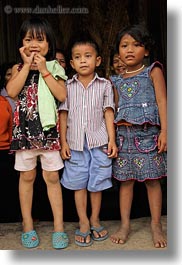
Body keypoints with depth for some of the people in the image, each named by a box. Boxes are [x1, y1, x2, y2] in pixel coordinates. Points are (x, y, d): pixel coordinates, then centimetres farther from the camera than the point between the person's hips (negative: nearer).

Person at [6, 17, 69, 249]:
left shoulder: (54, 68, 4)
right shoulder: (18, 68, 6)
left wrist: (44, 70, -11)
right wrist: (27, 65, -11)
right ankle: (27, 224, 24)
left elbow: (62, 95, -11)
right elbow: (12, 91, -13)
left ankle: (58, 225, 15)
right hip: (24, 128, 1)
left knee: (52, 176, 4)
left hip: (48, 128, -1)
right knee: (27, 176, 10)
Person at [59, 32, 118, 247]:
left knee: (97, 183, 9)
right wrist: (63, 142, 0)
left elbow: (108, 113, 2)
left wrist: (112, 140, -3)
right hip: (76, 143, 1)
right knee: (79, 184, 8)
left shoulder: (104, 85, 3)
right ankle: (83, 223, 23)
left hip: (99, 142, 0)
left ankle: (95, 219, 28)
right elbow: (63, 115, 4)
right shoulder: (67, 86, 3)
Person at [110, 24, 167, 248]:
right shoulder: (117, 81, 14)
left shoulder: (153, 71, 4)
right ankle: (124, 225, 18)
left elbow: (161, 101, -3)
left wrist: (164, 131, -12)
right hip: (124, 134, 4)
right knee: (125, 179, 7)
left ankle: (156, 226, 15)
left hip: (148, 132, -3)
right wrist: (112, 136, 11)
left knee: (152, 179, 2)